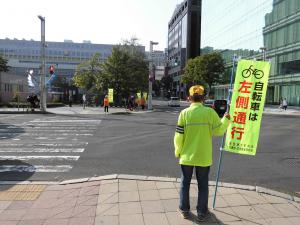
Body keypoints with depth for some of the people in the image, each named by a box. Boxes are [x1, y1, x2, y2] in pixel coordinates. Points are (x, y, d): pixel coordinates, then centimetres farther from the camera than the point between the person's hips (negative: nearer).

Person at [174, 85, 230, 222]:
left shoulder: (184, 113, -9)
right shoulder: (210, 112, -9)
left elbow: (179, 136, -8)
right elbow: (219, 131, -2)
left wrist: (178, 151, 7)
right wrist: (226, 119, 15)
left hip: (187, 155, 0)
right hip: (203, 156, 0)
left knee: (185, 183, 17)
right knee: (203, 185, 15)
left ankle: (184, 210, 27)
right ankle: (202, 212, 24)